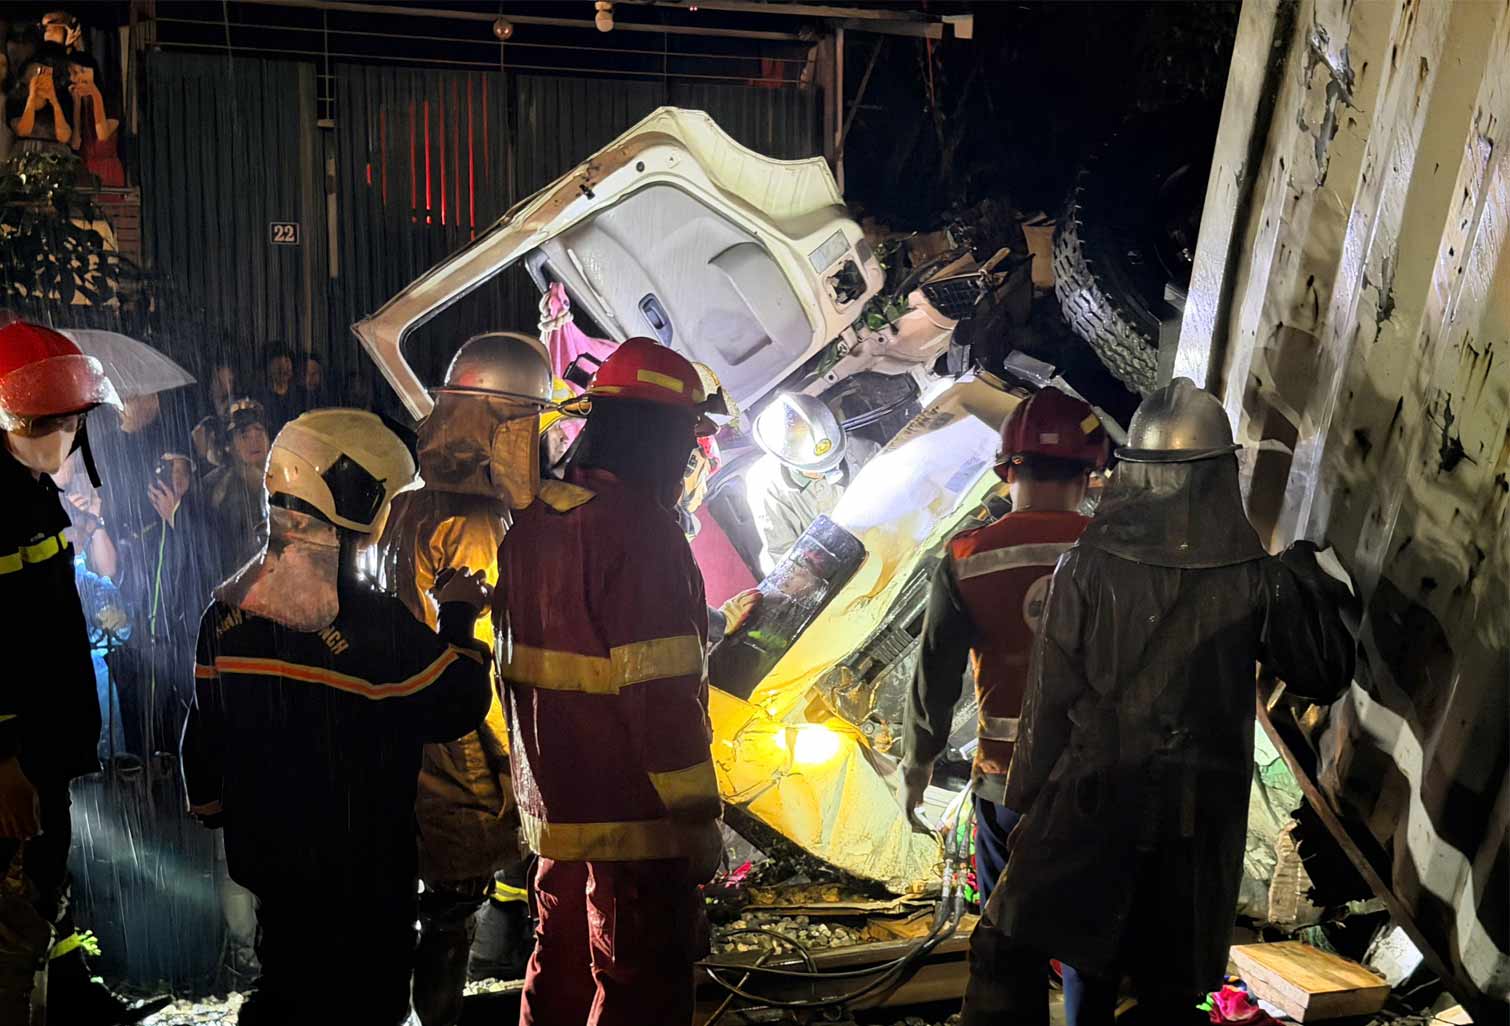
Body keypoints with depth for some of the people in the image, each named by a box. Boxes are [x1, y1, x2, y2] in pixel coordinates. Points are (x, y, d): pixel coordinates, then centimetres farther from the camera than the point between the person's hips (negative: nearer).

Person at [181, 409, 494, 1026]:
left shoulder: (227, 610, -4)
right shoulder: (375, 626, -26)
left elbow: (204, 735, 6)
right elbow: (456, 709, -16)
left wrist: (212, 811, 21)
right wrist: (457, 618, -4)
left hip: (264, 853, 6)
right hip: (359, 870, -6)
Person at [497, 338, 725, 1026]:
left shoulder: (532, 521, 8)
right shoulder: (639, 526, -19)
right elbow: (662, 692, -22)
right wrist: (697, 815, -15)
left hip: (553, 811, 8)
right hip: (634, 820, -8)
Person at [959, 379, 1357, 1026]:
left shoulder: (1089, 565, -11)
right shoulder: (1258, 578, -7)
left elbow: (1051, 694, -8)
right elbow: (1324, 675, 5)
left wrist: (1025, 797, 3)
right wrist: (1312, 579, 17)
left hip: (1091, 801, -2)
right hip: (1199, 816, 3)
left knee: (1007, 949, 12)